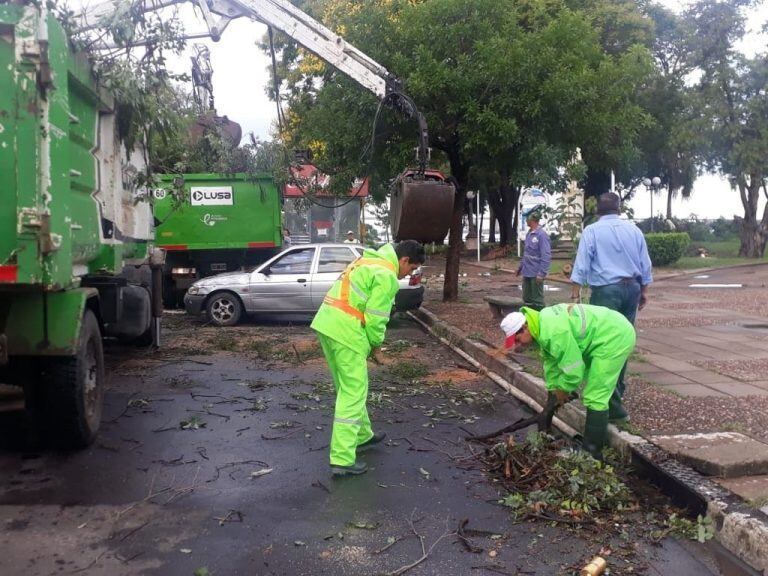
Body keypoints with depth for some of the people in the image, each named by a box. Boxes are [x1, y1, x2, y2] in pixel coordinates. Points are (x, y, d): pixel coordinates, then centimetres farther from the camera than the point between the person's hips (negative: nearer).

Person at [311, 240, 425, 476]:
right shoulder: (387, 275, -9)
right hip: (346, 332, -10)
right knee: (353, 394, -3)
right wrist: (376, 347, 3)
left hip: (325, 323, 10)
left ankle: (362, 435, 38)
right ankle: (343, 460, -2)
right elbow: (376, 317, -14)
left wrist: (369, 344, 18)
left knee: (348, 388, 22)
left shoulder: (368, 260, 20)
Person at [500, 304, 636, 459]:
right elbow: (551, 361, 13)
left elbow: (573, 368, -24)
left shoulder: (553, 331, -30)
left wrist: (562, 390, -5)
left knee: (596, 396, -9)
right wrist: (553, 390, 14)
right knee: (600, 388, 27)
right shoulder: (542, 322, 2)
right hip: (613, 331, 11)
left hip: (615, 337, -11)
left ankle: (591, 452, 0)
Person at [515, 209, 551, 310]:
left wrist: (541, 273, -22)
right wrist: (520, 267, 20)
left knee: (537, 300, 2)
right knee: (527, 298, 16)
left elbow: (546, 256, -20)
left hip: (536, 274, -8)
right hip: (526, 273, 9)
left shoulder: (541, 235, -17)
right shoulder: (529, 233, 9)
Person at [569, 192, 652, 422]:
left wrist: (576, 293, -5)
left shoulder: (592, 231, -4)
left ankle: (614, 403, -9)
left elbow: (581, 265, -8)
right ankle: (618, 389, 27)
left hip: (606, 290, -5)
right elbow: (645, 265, 13)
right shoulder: (633, 229, 9)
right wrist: (643, 290, 22)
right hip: (632, 288, 5)